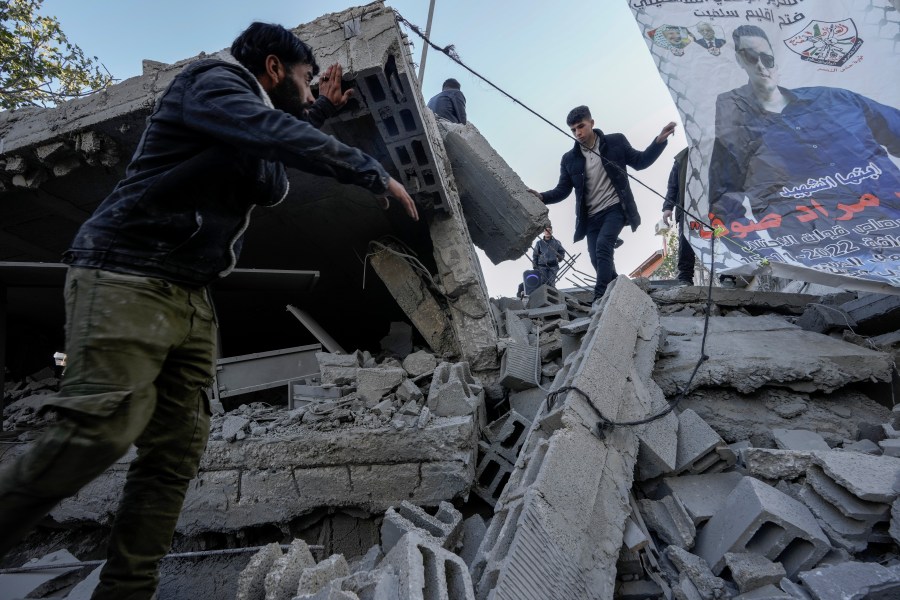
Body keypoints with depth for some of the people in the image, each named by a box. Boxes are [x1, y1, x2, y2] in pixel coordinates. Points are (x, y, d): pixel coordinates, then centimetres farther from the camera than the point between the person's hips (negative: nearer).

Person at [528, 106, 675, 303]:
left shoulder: (616, 142, 2)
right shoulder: (569, 159, 6)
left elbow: (640, 161, 10)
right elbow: (562, 190, 5)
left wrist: (660, 140, -4)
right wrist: (542, 197, -14)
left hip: (615, 208, -3)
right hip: (591, 217, 4)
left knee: (602, 246, -25)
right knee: (597, 259, 0)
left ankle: (601, 298, -25)